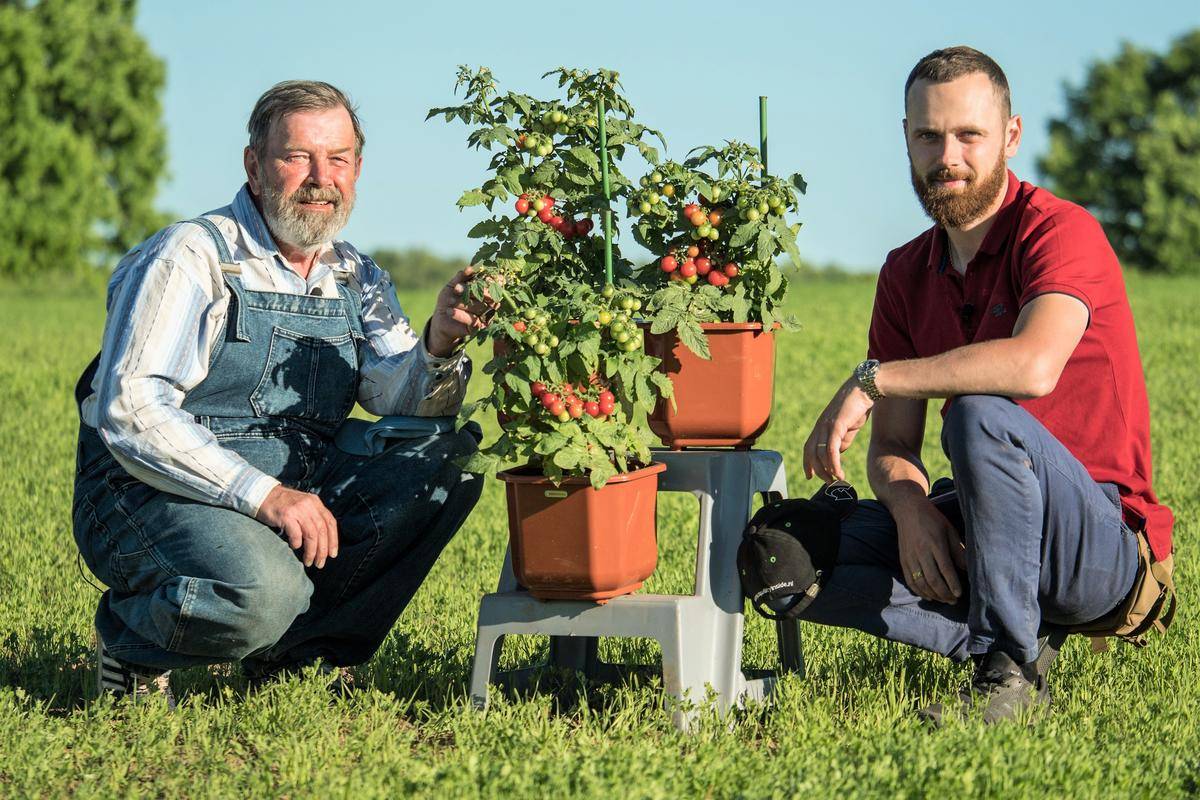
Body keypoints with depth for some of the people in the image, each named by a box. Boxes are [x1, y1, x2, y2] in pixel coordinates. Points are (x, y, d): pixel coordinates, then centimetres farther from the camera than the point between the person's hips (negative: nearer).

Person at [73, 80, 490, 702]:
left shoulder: (355, 278, 12)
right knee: (260, 592, -36)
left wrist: (440, 343, -25)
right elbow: (130, 411, -20)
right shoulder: (190, 257, -10)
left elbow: (403, 399, -1)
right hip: (152, 494, -7)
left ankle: (297, 648, 0)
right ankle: (128, 639, -1)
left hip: (296, 492, 7)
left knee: (448, 459, -10)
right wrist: (263, 494, -28)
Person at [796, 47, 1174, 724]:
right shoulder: (907, 274, 9)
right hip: (980, 531, 7)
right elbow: (892, 445, 6)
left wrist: (872, 380, -27)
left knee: (981, 414, -36)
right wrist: (912, 510, -18)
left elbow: (1033, 366, -34)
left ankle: (1012, 671, -22)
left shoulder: (1062, 231, -13)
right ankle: (1022, 636, -8)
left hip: (1102, 541, -7)